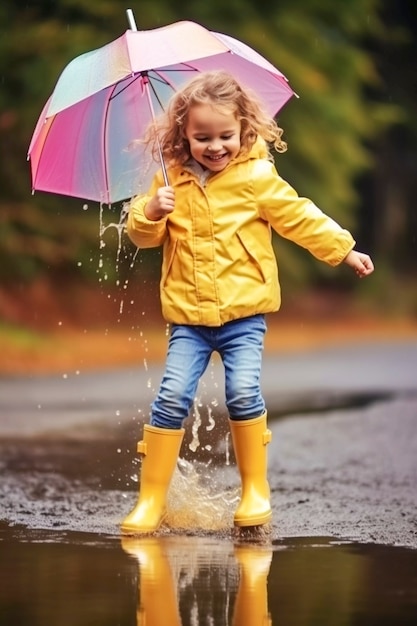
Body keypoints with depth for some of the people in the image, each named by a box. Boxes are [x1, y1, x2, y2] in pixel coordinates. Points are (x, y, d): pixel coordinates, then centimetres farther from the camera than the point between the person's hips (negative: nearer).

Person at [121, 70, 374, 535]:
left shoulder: (257, 177, -2)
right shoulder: (172, 180, 5)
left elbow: (299, 217, 5)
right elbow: (142, 236, 9)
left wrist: (345, 251, 5)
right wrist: (151, 212, -12)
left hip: (244, 310, -2)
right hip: (188, 314, 2)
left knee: (243, 393, -14)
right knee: (172, 397, -6)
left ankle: (255, 488, 6)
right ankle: (151, 498, 1)